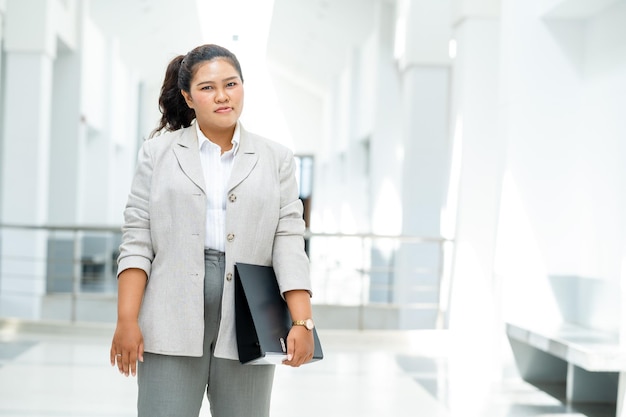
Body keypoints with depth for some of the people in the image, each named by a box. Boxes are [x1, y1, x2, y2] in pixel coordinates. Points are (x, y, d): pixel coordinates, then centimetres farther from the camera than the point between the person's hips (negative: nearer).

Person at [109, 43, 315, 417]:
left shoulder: (277, 159, 10)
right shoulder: (159, 152, 8)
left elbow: (289, 242, 2)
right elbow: (137, 240, 3)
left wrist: (303, 322, -9)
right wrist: (127, 320, -6)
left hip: (246, 328, 1)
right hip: (172, 323, -1)